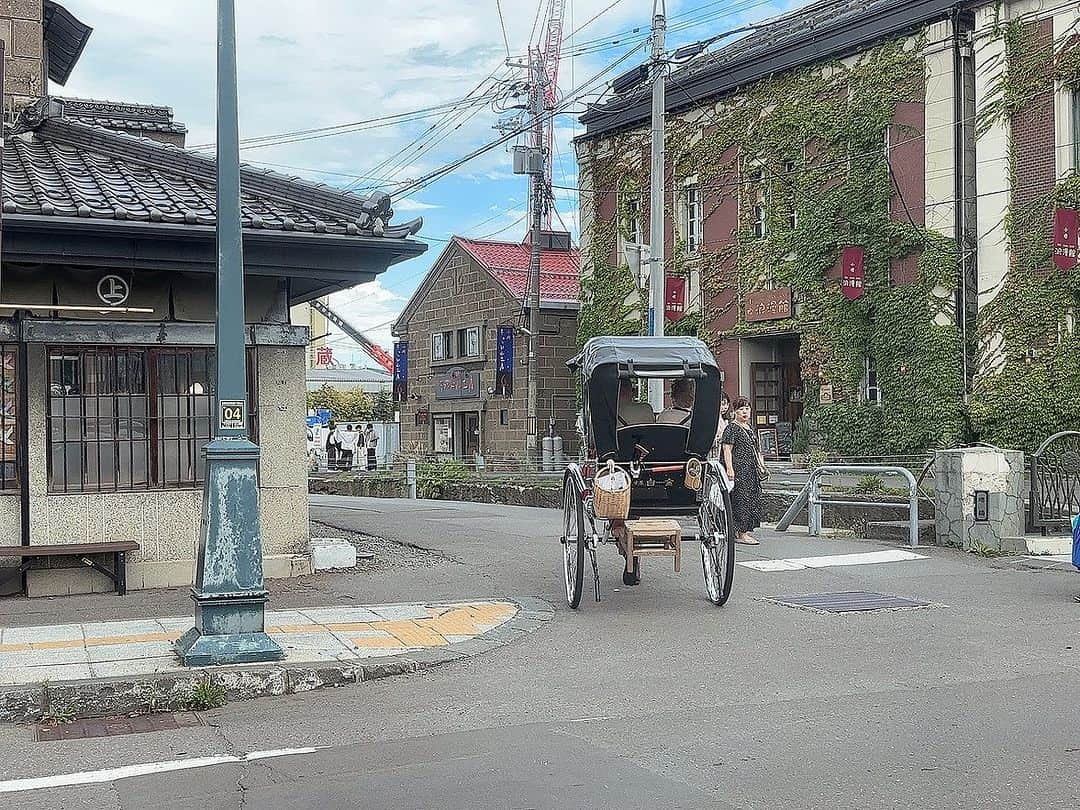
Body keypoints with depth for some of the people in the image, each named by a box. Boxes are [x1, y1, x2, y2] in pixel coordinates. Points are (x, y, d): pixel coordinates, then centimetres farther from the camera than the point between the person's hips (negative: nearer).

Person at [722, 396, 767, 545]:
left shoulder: (750, 428, 20)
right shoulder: (731, 428, -6)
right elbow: (727, 450, -12)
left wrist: (761, 465, 19)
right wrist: (730, 469, -20)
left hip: (752, 470, 9)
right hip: (739, 469, -9)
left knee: (753, 498, 7)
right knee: (741, 498, -10)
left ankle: (746, 530, 14)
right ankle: (741, 534, -8)